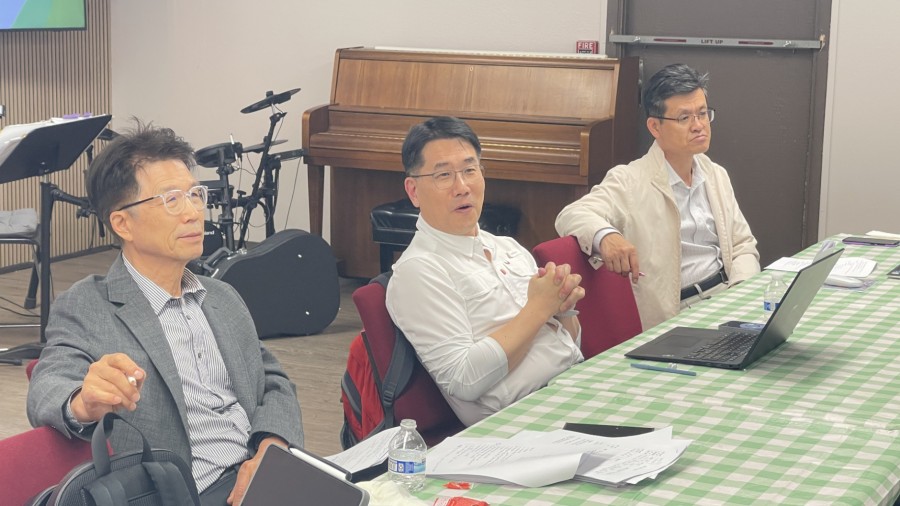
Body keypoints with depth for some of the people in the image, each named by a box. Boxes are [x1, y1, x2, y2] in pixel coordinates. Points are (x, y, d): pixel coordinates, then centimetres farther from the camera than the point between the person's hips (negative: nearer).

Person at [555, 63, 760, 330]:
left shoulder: (717, 176, 16)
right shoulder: (629, 181, -4)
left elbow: (743, 245, 20)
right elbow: (572, 216, -18)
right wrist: (606, 235, -42)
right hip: (675, 317, -7)